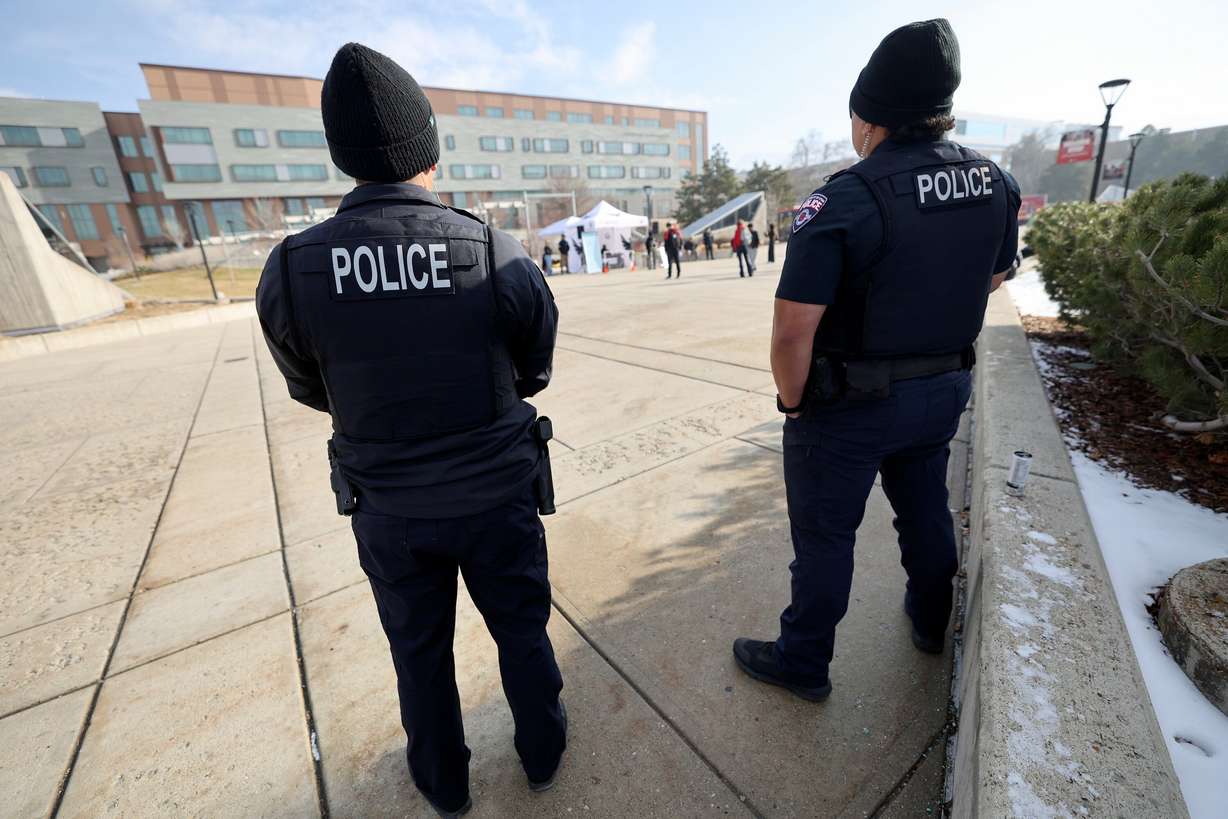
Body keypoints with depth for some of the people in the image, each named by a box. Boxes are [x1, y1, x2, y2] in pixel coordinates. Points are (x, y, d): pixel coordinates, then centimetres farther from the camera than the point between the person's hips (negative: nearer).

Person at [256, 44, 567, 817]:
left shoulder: (290, 270, -13)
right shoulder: (502, 256, -17)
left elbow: (316, 392, 3)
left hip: (391, 508, 1)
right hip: (497, 495, 0)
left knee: (421, 650, 25)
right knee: (522, 628, 23)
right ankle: (543, 751, 49)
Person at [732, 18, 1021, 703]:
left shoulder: (843, 200, -22)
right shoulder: (997, 182, 1)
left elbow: (793, 330, -27)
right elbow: (992, 279, 15)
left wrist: (795, 403, -10)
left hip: (851, 405, -6)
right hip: (946, 389, 7)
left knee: (825, 535, 9)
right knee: (926, 508, 26)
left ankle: (804, 664, 29)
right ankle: (931, 622, 51)